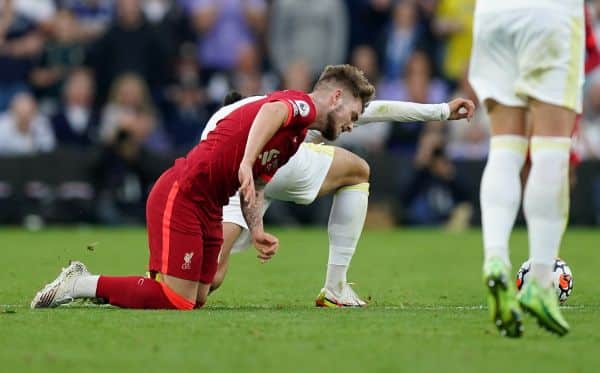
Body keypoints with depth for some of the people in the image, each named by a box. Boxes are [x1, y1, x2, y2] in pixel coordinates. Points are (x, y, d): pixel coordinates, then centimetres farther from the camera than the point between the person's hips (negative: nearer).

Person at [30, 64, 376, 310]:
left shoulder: (295, 140, 22)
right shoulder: (302, 104, -8)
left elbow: (254, 190, 21)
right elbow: (271, 111, -33)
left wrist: (257, 231, 5)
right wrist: (246, 164, -45)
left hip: (208, 209, 10)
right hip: (181, 196, -10)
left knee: (196, 301, 5)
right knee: (177, 302, -16)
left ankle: (85, 283, 14)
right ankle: (84, 284, -3)